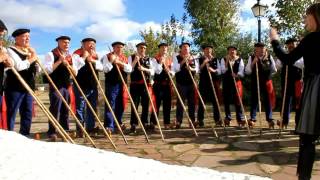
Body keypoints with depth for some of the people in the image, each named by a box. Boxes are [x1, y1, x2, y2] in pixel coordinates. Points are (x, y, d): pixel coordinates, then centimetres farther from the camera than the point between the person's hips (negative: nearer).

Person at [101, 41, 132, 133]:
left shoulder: (124, 58, 14)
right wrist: (111, 61, -22)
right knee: (110, 104, -7)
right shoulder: (107, 56, 0)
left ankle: (118, 122, 28)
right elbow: (105, 69, -12)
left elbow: (129, 69, 0)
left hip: (122, 84, 5)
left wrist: (120, 63, -11)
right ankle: (109, 125, -4)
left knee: (121, 104, 12)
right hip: (111, 83, -5)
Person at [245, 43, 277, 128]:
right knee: (254, 100, 4)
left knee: (268, 101, 7)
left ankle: (269, 119, 15)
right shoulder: (252, 58, 0)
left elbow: (274, 70, 8)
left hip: (267, 82, 1)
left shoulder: (269, 57, 2)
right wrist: (253, 62, -16)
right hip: (255, 83, -1)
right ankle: (252, 119, 11)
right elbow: (247, 71, -5)